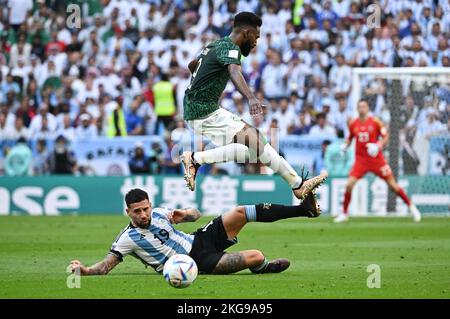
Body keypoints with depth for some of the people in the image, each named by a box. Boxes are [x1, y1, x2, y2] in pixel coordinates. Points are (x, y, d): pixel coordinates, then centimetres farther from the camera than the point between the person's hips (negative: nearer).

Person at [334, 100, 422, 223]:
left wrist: (379, 145, -19)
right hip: (360, 160, 2)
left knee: (393, 184, 0)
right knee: (349, 185, -12)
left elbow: (386, 137, -1)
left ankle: (411, 207, 16)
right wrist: (345, 145, 0)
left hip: (376, 158, -2)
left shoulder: (375, 122, -5)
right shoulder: (353, 124, 4)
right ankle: (344, 214, 4)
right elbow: (350, 137, 20)